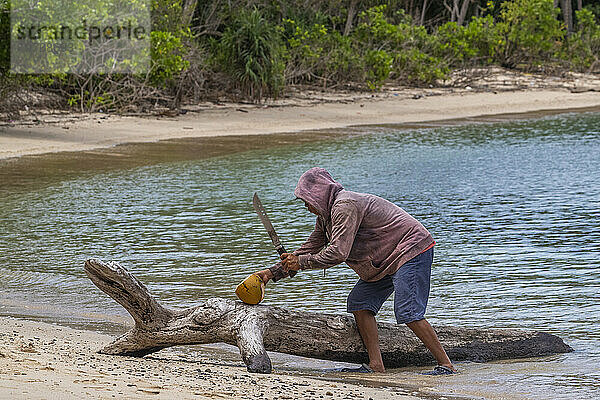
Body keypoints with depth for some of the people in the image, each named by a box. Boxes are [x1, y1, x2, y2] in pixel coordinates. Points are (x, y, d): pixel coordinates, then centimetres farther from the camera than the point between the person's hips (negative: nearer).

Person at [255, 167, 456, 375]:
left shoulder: (345, 207, -22)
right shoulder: (325, 215, 11)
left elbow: (338, 252, -28)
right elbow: (310, 248, 17)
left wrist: (301, 263, -18)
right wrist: (273, 272, 12)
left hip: (411, 250, -11)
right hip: (387, 260, 11)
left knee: (408, 312, -19)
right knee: (359, 303, 4)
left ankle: (445, 364, -15)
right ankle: (376, 365, 0)